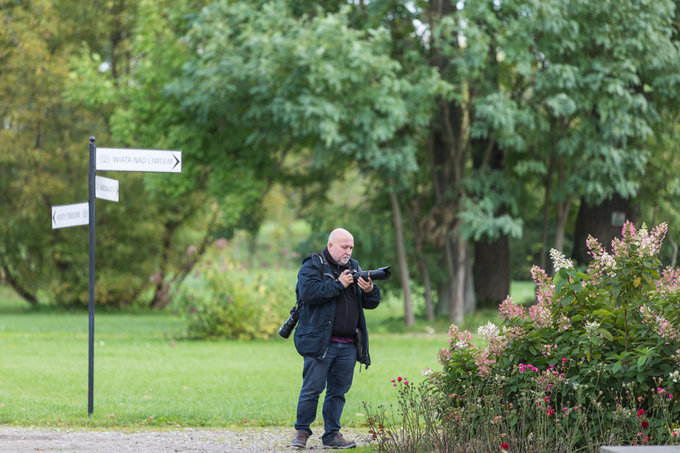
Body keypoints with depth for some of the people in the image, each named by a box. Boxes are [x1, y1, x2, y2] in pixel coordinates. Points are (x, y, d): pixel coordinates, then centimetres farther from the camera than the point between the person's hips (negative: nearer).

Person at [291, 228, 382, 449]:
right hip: (320, 341, -6)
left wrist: (370, 291, -6)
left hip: (348, 345, 6)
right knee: (312, 388, -6)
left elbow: (371, 303, 17)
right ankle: (301, 431, 5)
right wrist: (338, 284, -15)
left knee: (338, 391, 7)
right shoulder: (313, 265, -1)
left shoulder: (353, 267, 18)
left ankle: (332, 434, 13)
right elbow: (308, 292, -19)